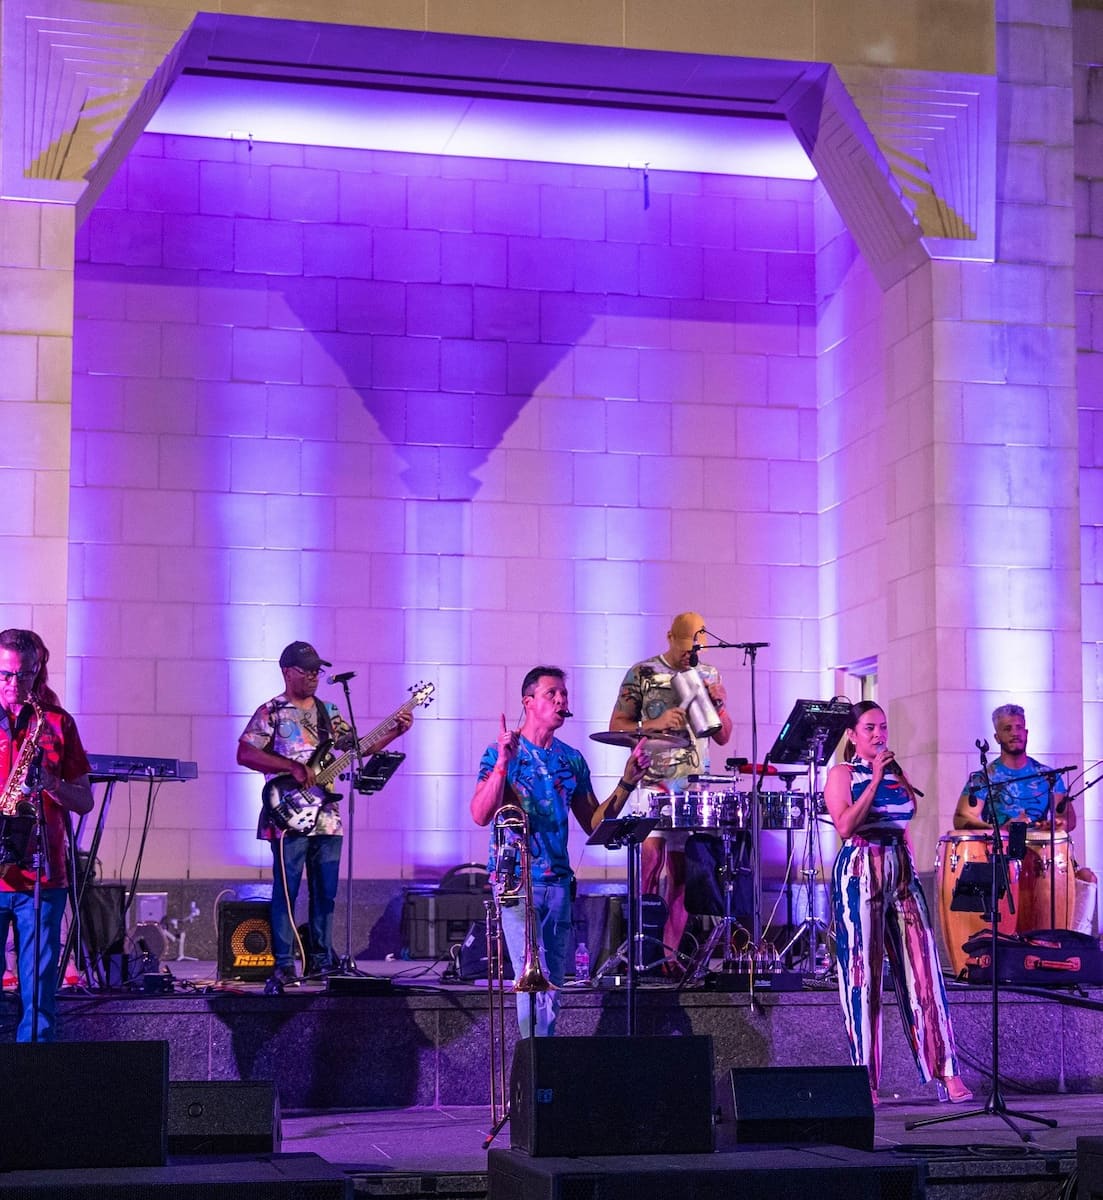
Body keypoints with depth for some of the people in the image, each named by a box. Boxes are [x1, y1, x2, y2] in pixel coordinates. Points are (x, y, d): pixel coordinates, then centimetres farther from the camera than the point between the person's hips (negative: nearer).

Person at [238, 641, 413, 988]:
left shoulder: (327, 711, 16)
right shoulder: (271, 712, -2)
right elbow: (245, 754, -11)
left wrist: (394, 731, 3)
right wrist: (293, 767, -18)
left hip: (326, 816, 6)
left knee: (326, 892, 8)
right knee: (287, 890, -5)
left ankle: (320, 960, 16)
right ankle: (284, 966, -2)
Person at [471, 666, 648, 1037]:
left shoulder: (572, 760, 12)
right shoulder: (501, 751, -4)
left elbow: (594, 823, 15)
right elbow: (481, 815, -16)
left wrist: (626, 784, 3)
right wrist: (503, 763, -27)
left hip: (558, 882, 6)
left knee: (553, 985, 8)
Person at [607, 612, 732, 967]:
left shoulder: (709, 676, 12)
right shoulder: (642, 673, 1)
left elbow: (723, 737, 14)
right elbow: (617, 725, 1)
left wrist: (718, 703, -5)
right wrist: (655, 724, -15)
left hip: (695, 786, 4)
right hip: (652, 781, -4)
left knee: (683, 869, 3)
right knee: (650, 851, -19)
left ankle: (671, 951, 9)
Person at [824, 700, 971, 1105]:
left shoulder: (896, 773, 16)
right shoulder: (842, 774, -1)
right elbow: (845, 826, -16)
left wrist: (912, 871, 15)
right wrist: (875, 780, -16)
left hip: (902, 874, 5)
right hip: (860, 874, -5)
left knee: (923, 969, -2)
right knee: (863, 974, -3)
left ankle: (946, 1072, -2)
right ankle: (865, 1079, 2)